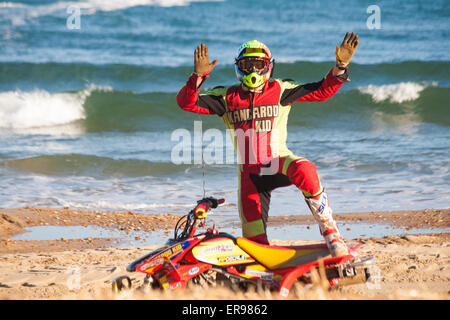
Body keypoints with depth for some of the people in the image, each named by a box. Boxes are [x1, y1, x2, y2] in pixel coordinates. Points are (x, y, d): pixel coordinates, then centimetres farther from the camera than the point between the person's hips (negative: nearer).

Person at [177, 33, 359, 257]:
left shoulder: (280, 91, 2)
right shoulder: (227, 97, 3)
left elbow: (323, 90, 1)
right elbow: (186, 102, -5)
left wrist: (341, 65, -15)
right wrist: (199, 76, -23)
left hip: (279, 161, -2)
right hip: (249, 173, 2)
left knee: (304, 171, -38)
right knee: (254, 237, -6)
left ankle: (331, 233, -32)